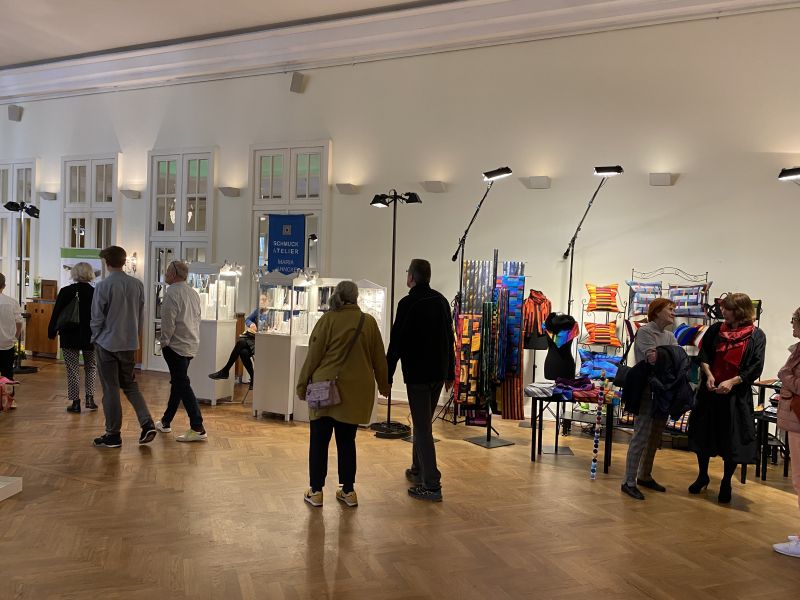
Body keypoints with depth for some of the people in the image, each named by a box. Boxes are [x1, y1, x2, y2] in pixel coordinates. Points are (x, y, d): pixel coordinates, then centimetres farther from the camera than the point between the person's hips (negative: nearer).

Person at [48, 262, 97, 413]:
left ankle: (75, 402, 8)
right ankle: (90, 398, 8)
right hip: (90, 337, 1)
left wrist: (52, 331, 8)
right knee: (91, 367, 18)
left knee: (73, 369, 6)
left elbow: (56, 314, -4)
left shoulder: (65, 291, -7)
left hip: (70, 337, -1)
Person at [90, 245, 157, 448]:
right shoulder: (137, 285, 0)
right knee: (129, 384, 18)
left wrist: (95, 338, 8)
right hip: (130, 344, 4)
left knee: (110, 389, 5)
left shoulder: (103, 286, -13)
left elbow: (97, 317, -8)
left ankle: (113, 435, 12)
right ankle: (147, 423, 5)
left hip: (108, 343, -4)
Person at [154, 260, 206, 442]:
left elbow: (168, 322, -18)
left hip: (176, 345, -9)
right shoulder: (193, 293, 11)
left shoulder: (172, 293, -15)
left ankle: (198, 429, -12)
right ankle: (165, 422, 31)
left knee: (182, 385, -8)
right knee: (177, 382, 17)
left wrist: (164, 342, -5)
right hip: (191, 345, 9)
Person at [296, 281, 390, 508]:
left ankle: (316, 491, 12)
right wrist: (384, 385, 20)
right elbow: (379, 358, 7)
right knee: (347, 440, 13)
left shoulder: (328, 319, -7)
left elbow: (313, 355, -6)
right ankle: (348, 491, 17)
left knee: (319, 440, 7)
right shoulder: (369, 322, 1)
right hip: (356, 391, 3)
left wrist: (302, 385, 4)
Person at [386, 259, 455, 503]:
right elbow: (450, 339, 13)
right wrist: (450, 372, 20)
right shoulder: (441, 301, 9)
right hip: (439, 372, 7)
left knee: (422, 427, -4)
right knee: (424, 423, 21)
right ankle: (418, 470, 32)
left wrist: (387, 376, -9)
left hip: (417, 373, -7)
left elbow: (396, 342, -15)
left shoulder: (408, 303, -13)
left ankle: (431, 485, -5)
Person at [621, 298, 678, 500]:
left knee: (655, 437, 14)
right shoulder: (645, 331, -7)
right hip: (647, 391, -8)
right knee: (641, 437, -7)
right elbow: (653, 358, -19)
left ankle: (645, 476, 27)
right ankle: (629, 482, -1)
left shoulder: (670, 336, 16)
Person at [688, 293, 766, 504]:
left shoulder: (756, 336, -5)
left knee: (732, 440, 3)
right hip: (710, 390, 3)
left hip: (736, 394, -3)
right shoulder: (716, 330, 3)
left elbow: (755, 368, -9)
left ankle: (726, 483, 22)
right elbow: (704, 355, 3)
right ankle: (702, 476, 30)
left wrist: (732, 382, -19)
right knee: (704, 433, 11)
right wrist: (708, 374, -14)